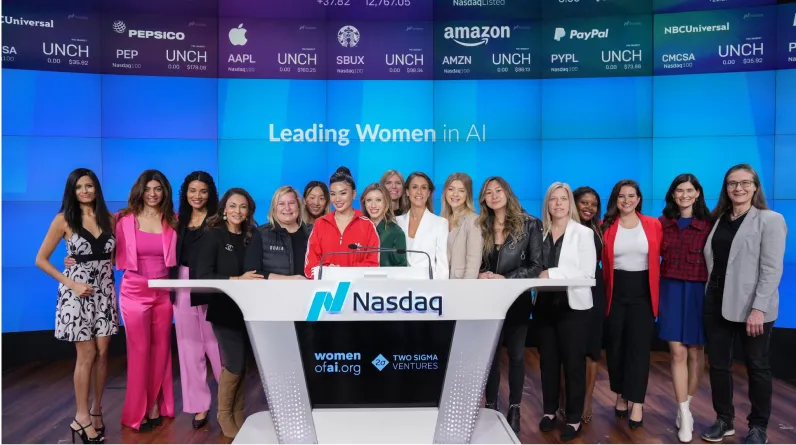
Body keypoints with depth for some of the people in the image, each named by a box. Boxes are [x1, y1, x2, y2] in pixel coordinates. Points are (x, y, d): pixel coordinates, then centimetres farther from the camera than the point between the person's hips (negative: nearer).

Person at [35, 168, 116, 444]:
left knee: (102, 352, 4)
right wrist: (70, 283, -10)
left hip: (105, 290, 3)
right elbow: (41, 260, -4)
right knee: (87, 354, -2)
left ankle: (96, 410, 20)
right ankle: (82, 417, 12)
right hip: (77, 291, -3)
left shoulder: (110, 219, 6)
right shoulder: (64, 219, -4)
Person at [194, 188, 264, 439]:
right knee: (235, 362, -5)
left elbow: (257, 271, 8)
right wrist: (237, 279, -21)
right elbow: (203, 275, -13)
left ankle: (238, 412, 25)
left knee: (243, 362, 9)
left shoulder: (252, 236, 8)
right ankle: (224, 413, 18)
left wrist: (252, 279, -13)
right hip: (224, 308, -4)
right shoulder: (213, 235, -4)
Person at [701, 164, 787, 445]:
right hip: (716, 303, 5)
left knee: (756, 366, 9)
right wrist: (710, 294, 3)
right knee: (718, 364, 10)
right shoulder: (720, 219, 11)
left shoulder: (770, 220, -5)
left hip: (751, 307, -5)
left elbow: (772, 269, -12)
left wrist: (758, 308, -19)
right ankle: (724, 420, 25)